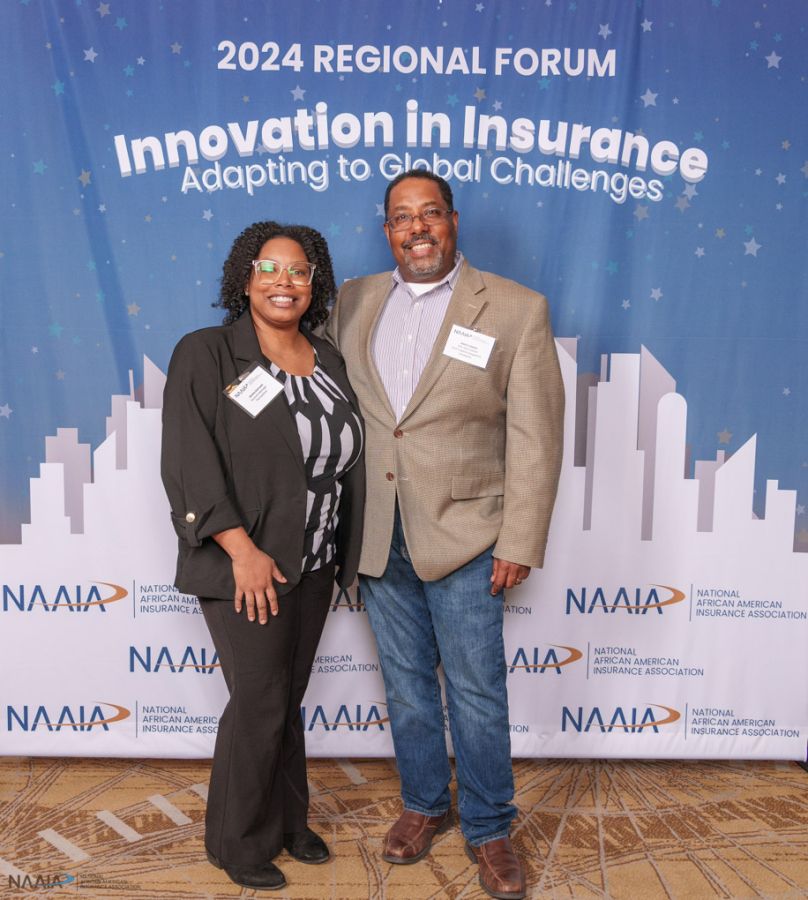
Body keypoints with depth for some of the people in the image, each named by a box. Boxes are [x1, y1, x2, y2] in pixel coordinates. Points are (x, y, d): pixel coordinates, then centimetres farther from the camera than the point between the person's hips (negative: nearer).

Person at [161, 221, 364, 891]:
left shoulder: (328, 361, 7)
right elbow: (189, 462, -15)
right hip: (245, 566, -5)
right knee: (260, 704, 3)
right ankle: (240, 843, 26)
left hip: (314, 566, 5)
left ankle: (288, 821, 36)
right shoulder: (205, 355, -9)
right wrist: (242, 550, -20)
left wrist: (344, 555, 4)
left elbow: (347, 458, 10)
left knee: (288, 699, 17)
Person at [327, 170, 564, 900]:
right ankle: (423, 805, 39)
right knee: (406, 683, 17)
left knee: (477, 694, 8)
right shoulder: (354, 301, 5)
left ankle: (488, 828, 30)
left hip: (462, 535, -3)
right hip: (375, 535, 4)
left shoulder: (515, 309, -6)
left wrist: (520, 543, -10)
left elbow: (535, 438, -7)